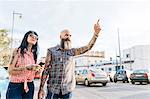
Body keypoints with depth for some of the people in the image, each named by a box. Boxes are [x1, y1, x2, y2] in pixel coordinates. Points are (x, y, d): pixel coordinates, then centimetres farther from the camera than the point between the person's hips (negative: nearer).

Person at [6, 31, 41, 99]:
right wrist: (27, 67, -24)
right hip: (15, 86, -5)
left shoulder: (34, 54, 9)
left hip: (29, 86, 5)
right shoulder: (17, 51, -5)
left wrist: (37, 70, -6)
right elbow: (10, 70, -13)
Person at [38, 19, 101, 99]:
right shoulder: (51, 51, 0)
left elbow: (88, 47, -1)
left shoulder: (72, 51, 7)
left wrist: (96, 33, -13)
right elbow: (45, 70, -4)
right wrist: (41, 88, -9)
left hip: (67, 90, 2)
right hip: (53, 89, -2)